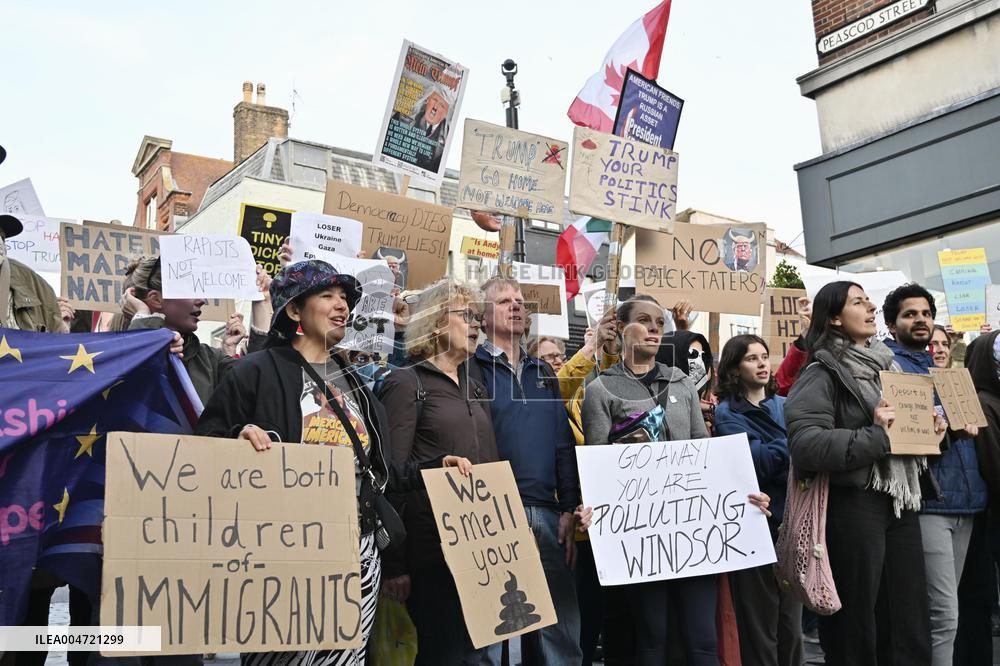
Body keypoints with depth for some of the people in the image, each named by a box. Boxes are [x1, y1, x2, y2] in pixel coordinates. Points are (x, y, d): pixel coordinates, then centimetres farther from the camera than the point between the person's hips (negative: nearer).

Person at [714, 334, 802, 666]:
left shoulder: (785, 405, 13)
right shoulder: (728, 414, -2)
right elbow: (759, 463, -16)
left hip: (791, 521, 5)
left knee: (791, 625, 12)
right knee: (759, 629, 2)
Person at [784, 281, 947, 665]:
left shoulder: (884, 366, 16)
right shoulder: (822, 374, -8)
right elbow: (806, 444, -22)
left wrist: (929, 432, 9)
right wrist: (875, 437, -24)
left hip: (901, 501, 7)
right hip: (854, 504, -7)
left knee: (911, 624, 11)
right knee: (856, 627, 2)